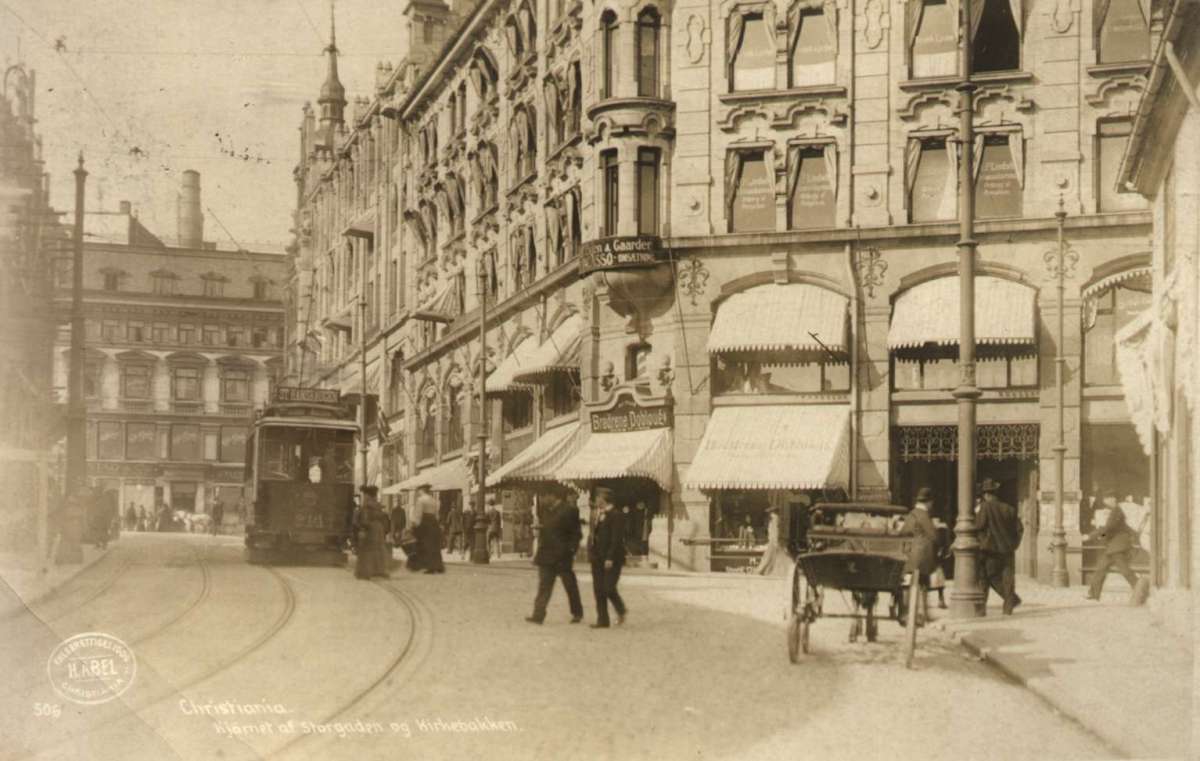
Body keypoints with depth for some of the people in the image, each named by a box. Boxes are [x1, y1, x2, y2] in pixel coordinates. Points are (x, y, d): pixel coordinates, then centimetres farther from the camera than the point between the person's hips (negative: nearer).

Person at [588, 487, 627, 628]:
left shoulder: (615, 515, -12)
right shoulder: (599, 514, 14)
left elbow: (616, 538, -17)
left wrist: (610, 558, -21)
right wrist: (591, 553, 8)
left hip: (612, 559, -8)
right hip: (598, 558, 8)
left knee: (609, 588, -9)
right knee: (598, 590, 5)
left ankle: (621, 610, 16)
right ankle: (602, 620, 10)